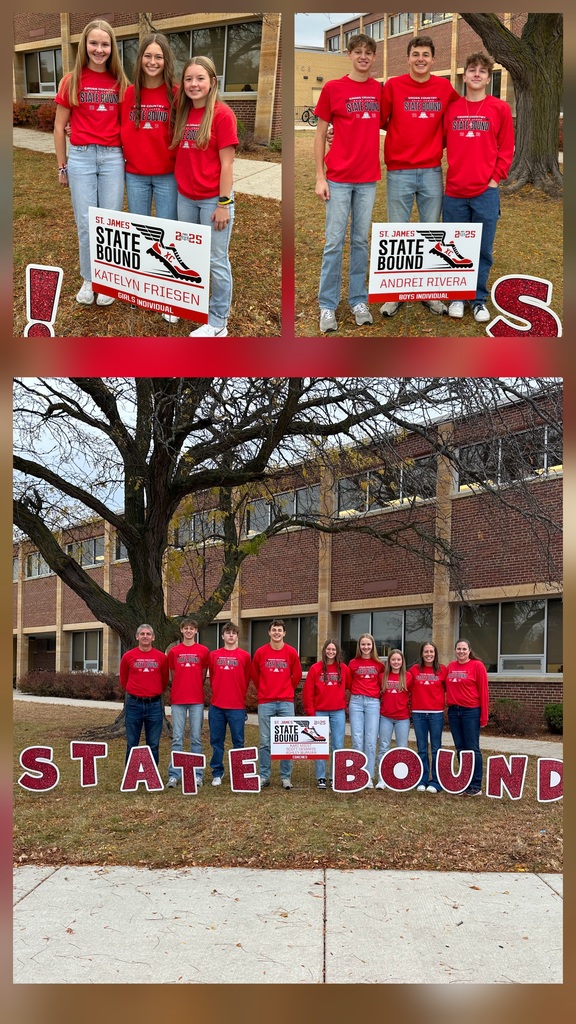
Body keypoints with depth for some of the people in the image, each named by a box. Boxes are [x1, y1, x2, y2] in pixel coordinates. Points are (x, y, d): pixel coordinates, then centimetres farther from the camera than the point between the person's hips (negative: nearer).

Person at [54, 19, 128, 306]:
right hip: (81, 157, -1)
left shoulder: (120, 83, 4)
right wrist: (62, 166, 4)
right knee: (85, 223, 4)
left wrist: (129, 157, 3)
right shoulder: (72, 81, 0)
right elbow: (59, 126, 4)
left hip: (113, 157, 1)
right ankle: (88, 279, 18)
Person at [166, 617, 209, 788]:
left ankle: (197, 775, 10)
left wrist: (195, 689, 9)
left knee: (196, 738, 3)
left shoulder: (203, 651, 3)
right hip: (178, 700, 0)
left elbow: (203, 675, 10)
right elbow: (172, 675, 12)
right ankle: (174, 775, 5)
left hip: (197, 700, 0)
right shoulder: (173, 651, 5)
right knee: (177, 739, 2)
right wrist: (180, 689, 9)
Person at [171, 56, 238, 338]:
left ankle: (218, 322, 12)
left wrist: (224, 203, -14)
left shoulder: (222, 114, -10)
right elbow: (180, 155, 14)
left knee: (216, 261, 2)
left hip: (213, 199, -6)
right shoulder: (183, 113, 7)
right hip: (185, 197, 6)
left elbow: (226, 163, -12)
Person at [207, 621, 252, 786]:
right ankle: (217, 773, 15)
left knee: (238, 741, 3)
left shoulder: (244, 656, 2)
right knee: (216, 741, 6)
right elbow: (212, 677, 15)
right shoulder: (214, 655, 7)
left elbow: (246, 680, 9)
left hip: (237, 706, -2)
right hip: (216, 706, 2)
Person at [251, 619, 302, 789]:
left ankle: (286, 777, 9)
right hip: (265, 702, 0)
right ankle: (264, 776, 10)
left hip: (286, 702, 0)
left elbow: (297, 675, 12)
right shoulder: (260, 652, 0)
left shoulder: (291, 652, 1)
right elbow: (254, 674, 13)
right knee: (265, 741, 2)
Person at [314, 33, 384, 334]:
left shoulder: (379, 90, 7)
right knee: (334, 243, -1)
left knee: (361, 241, 9)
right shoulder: (332, 88, -2)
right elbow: (320, 134, 0)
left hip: (368, 179, 3)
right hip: (339, 179, -3)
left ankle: (359, 301, 17)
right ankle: (327, 306, 6)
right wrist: (320, 177, -5)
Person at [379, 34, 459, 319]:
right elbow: (380, 120, 1)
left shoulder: (444, 88, 4)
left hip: (432, 172, 2)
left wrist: (442, 140, 9)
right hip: (399, 172, -2)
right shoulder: (393, 86, -2)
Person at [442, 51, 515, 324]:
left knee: (483, 249, 4)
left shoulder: (500, 108, 1)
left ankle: (479, 299, 15)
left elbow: (506, 148, 3)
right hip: (454, 192, 1)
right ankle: (457, 297, 20)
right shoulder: (450, 108, 5)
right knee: (455, 248, 7)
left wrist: (496, 178, -3)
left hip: (486, 191, -1)